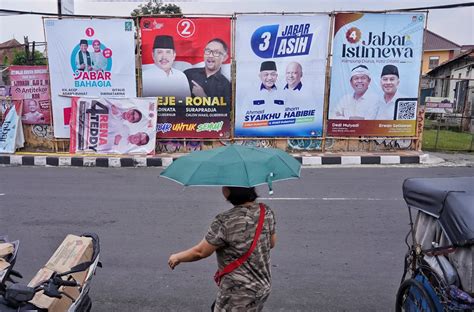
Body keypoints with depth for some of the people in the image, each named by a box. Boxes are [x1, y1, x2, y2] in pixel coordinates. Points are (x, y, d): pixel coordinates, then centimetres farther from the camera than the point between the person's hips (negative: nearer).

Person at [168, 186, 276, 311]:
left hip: (240, 294, -7)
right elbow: (272, 243, 7)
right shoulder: (266, 212, -7)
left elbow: (200, 252, -15)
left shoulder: (225, 222, -26)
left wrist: (177, 257, 2)